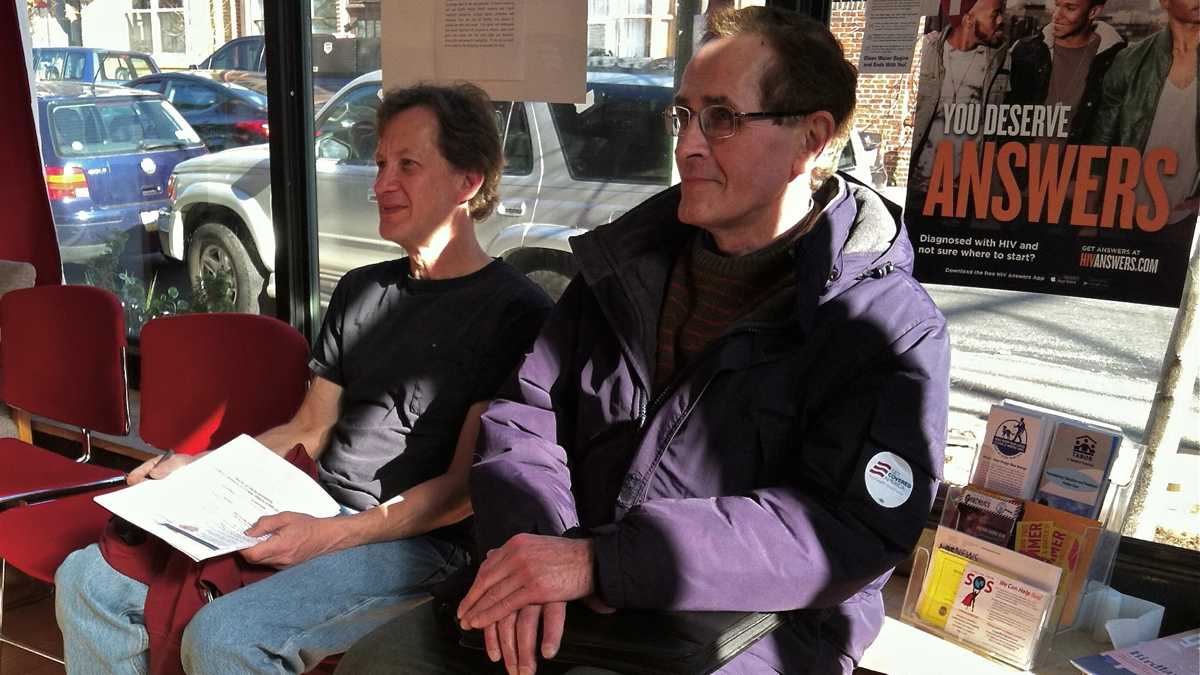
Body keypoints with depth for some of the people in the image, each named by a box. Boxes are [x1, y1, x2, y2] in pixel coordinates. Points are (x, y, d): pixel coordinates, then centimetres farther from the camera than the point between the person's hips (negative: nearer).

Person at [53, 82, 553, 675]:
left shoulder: (515, 312, -9)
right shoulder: (361, 291, 16)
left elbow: (467, 486, -13)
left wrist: (332, 537, -22)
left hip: (416, 540, -7)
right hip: (313, 513, 7)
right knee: (87, 581, -1)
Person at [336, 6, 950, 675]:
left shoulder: (895, 328, -10)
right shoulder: (632, 261, 8)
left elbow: (852, 531, -20)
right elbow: (526, 405, 5)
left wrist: (598, 560, -26)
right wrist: (528, 549, -17)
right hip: (574, 598, 5)